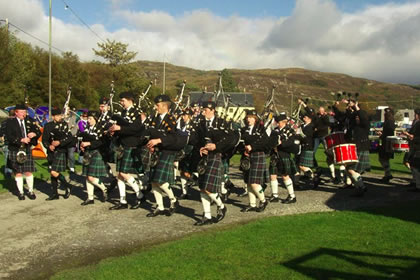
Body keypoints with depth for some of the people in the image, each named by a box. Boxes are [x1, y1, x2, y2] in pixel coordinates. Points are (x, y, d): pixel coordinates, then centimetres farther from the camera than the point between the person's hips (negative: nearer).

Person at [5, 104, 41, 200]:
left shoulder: (29, 121, 6)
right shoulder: (10, 122, -2)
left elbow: (38, 132, 7)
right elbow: (9, 137, -11)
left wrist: (34, 134, -16)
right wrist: (21, 140, -22)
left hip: (27, 149, 2)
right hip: (15, 150, -2)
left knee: (28, 172, 3)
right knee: (18, 172, 5)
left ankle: (30, 191, 15)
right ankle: (21, 192, 16)